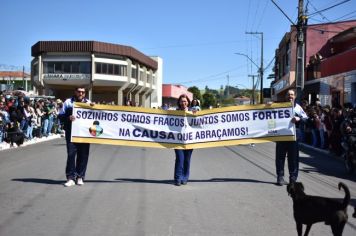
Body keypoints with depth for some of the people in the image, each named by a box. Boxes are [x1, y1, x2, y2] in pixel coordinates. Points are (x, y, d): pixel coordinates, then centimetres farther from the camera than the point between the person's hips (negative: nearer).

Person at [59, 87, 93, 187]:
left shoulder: (88, 102, 17)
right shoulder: (68, 102, 11)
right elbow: (61, 116, 7)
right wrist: (68, 118, -13)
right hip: (71, 133, -2)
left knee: (83, 155, 2)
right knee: (71, 154, -7)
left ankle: (80, 177, 12)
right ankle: (71, 178, -2)